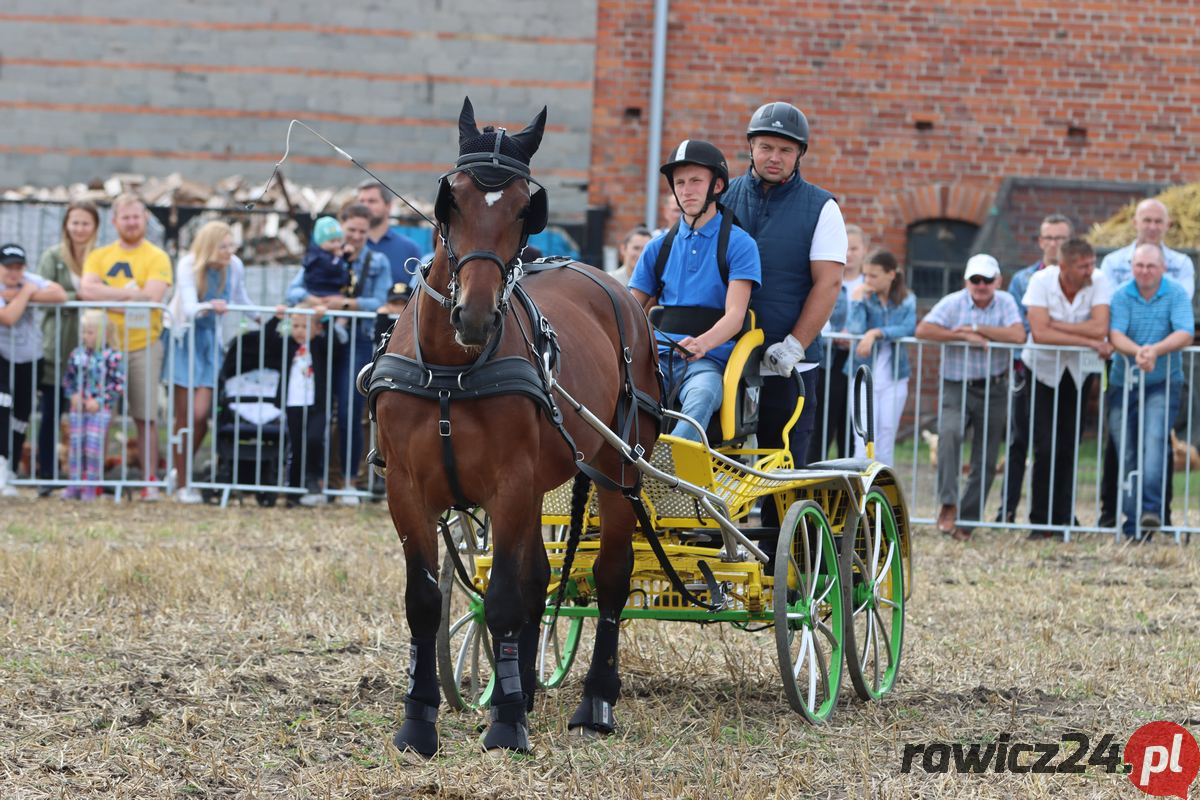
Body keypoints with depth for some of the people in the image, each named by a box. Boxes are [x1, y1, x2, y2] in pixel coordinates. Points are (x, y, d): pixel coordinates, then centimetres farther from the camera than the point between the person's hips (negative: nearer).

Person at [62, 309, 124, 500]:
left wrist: (99, 401, -13)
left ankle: (91, 486, 2)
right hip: (78, 406, 4)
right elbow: (68, 378, 13)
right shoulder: (77, 354, 5)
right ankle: (75, 484, 14)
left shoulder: (112, 356, -9)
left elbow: (119, 384, -9)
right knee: (76, 445, 5)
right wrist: (72, 395, -4)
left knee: (94, 446, -7)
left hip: (100, 408, -4)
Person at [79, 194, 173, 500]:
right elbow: (86, 290, -6)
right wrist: (128, 293, -14)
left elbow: (152, 297, -13)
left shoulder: (156, 258, 2)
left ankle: (150, 481, 2)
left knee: (146, 418, -2)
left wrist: (108, 296, -9)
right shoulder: (98, 257, 11)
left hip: (142, 347, -2)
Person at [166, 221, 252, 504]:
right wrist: (208, 307, -48)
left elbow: (242, 300, 12)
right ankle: (182, 484, 7)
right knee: (184, 418, -3)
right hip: (183, 339, -3)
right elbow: (189, 307, -29)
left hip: (210, 341, 3)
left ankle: (183, 469, 17)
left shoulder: (234, 266, -7)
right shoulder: (189, 266, -17)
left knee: (200, 415, -7)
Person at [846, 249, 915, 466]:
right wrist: (857, 299, -14)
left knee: (886, 445, 8)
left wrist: (876, 333, -22)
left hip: (894, 378, 2)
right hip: (864, 376, -2)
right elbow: (856, 329, -17)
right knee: (864, 444, -9)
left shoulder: (906, 300, 3)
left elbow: (909, 328, -14)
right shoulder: (863, 297, -1)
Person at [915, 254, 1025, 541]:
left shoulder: (1005, 302, 1)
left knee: (985, 461, 4)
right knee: (949, 433, -30)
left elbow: (1018, 335, -16)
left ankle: (966, 521, 14)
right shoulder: (953, 303, -2)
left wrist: (976, 329, -15)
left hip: (993, 390, 2)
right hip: (956, 387, -2)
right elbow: (923, 330, -15)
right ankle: (948, 505, -28)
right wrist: (964, 336, -19)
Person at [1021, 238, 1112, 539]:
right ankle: (1040, 521, -2)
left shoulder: (1099, 283, -13)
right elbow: (1039, 333, -28)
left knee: (1069, 446, 2)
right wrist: (1090, 342, -29)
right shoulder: (1042, 281, -17)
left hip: (1077, 372, 2)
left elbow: (1100, 328, -25)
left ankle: (1063, 517, 11)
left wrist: (1054, 324, -25)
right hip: (1042, 368, -2)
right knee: (1046, 446, -10)